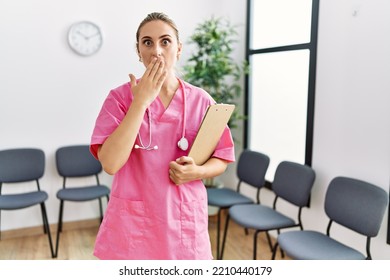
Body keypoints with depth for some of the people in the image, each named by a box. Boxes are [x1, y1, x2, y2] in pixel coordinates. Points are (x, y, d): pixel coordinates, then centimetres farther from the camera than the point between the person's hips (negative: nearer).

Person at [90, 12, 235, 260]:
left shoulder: (201, 101, -2)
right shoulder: (120, 97, -7)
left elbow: (221, 160, 5)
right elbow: (110, 163, -19)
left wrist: (196, 172, -15)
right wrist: (141, 102, -20)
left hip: (185, 219, 2)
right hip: (133, 221, -1)